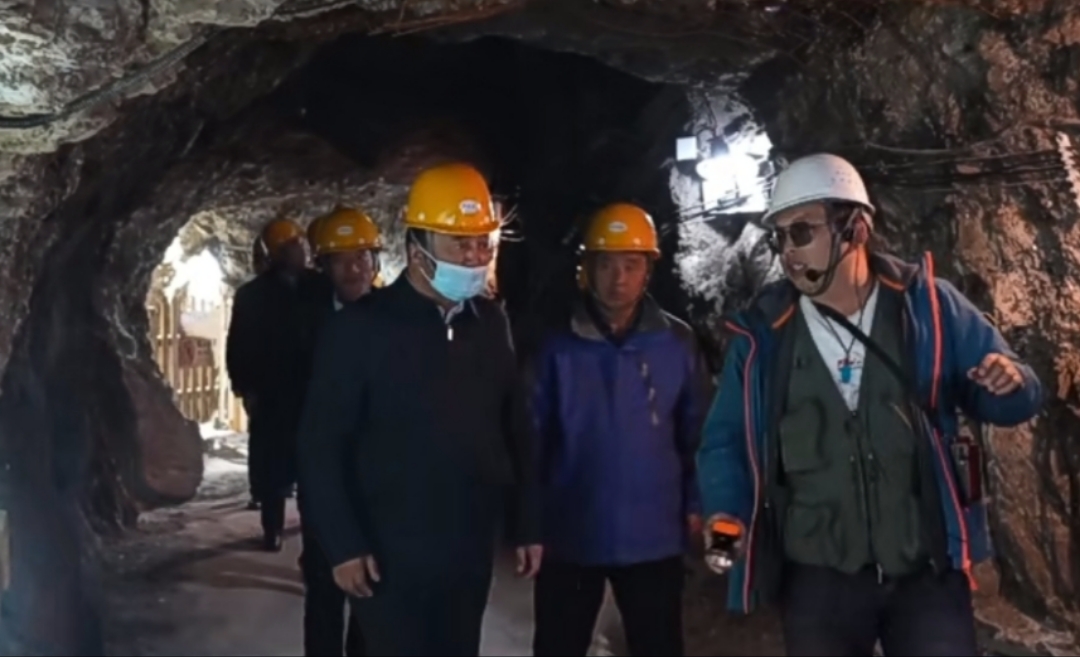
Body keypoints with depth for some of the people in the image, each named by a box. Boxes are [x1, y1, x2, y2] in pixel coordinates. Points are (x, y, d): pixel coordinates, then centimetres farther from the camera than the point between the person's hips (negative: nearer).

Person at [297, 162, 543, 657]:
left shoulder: (489, 324, 4)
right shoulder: (359, 329, -11)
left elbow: (516, 431, 9)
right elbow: (321, 448, -9)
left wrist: (525, 525, 9)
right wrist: (344, 546, -11)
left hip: (470, 552, 5)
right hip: (391, 558, -5)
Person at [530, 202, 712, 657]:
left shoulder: (677, 343, -3)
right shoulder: (559, 347, -6)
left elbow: (697, 431, 3)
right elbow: (533, 435, -4)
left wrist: (696, 504, -2)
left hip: (653, 537, 1)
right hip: (570, 535, 0)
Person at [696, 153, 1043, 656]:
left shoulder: (929, 304, -4)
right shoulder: (762, 331, -2)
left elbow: (1009, 398, 5)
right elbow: (727, 438, 5)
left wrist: (1009, 383, -17)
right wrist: (726, 510, -12)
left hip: (927, 571, 0)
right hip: (816, 580, 1)